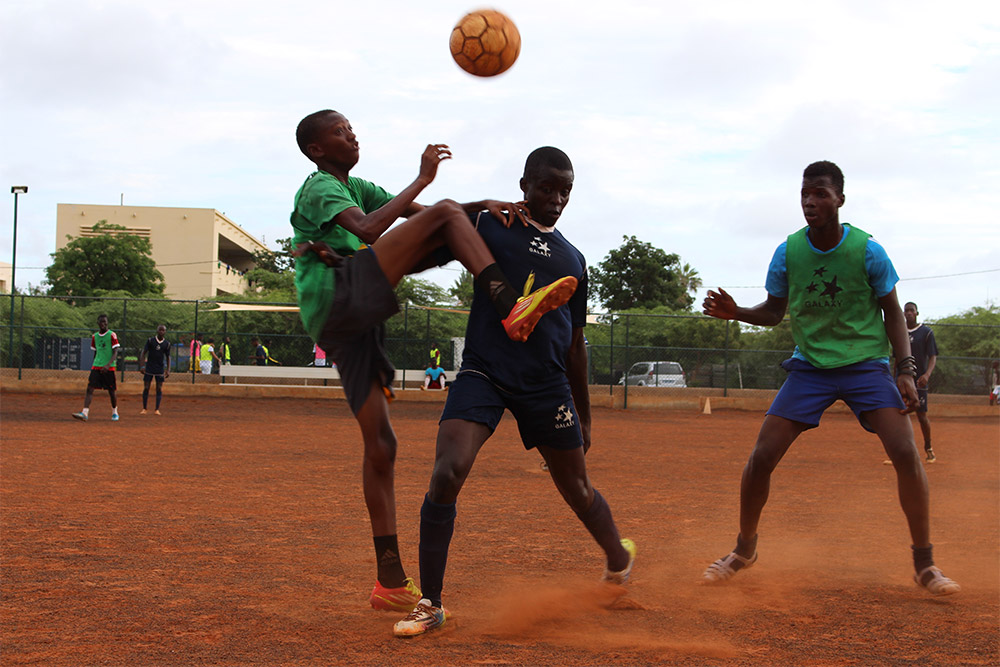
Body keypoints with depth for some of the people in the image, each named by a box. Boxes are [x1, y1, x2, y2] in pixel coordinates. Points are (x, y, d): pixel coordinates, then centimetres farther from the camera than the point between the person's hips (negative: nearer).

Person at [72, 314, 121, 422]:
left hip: (109, 368, -4)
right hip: (96, 367, 4)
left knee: (112, 391, 4)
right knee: (90, 388, -10)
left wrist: (108, 364, -25)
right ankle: (85, 413, -17)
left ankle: (114, 412, 25)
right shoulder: (95, 336, 10)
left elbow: (115, 352, -12)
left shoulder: (112, 335, -6)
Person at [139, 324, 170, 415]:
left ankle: (157, 409, 3)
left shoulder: (167, 343, 2)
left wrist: (168, 370, 1)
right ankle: (144, 409, 8)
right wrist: (142, 366, -11)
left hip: (160, 369, 1)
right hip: (149, 368, -1)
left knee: (159, 389, -1)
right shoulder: (151, 340, -4)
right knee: (146, 388, 0)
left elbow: (168, 357, 9)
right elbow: (143, 353, -2)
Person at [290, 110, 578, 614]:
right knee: (444, 215, -15)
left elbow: (415, 213, 22)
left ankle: (390, 582, 7)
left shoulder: (355, 188, 30)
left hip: (356, 322, 9)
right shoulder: (319, 186, 4)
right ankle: (510, 307, -34)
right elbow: (367, 228, -16)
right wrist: (422, 180, -11)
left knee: (380, 445, 5)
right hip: (337, 296, -9)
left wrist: (482, 206, 6)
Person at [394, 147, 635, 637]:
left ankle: (620, 562, 40)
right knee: (447, 474, -19)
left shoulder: (572, 259, 16)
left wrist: (584, 417, 22)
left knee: (578, 490, 10)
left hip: (547, 383, 3)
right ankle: (430, 603, -9)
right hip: (483, 372, -3)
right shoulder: (488, 225, 5)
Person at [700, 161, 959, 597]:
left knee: (906, 453, -16)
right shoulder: (787, 253, -5)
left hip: (866, 364, -2)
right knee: (761, 457, -7)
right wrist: (735, 313, -13)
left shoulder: (867, 250, -10)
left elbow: (892, 312, -1)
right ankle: (744, 549, 17)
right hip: (810, 366, 2)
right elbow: (774, 311, 7)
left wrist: (905, 370, -10)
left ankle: (924, 563, 1)